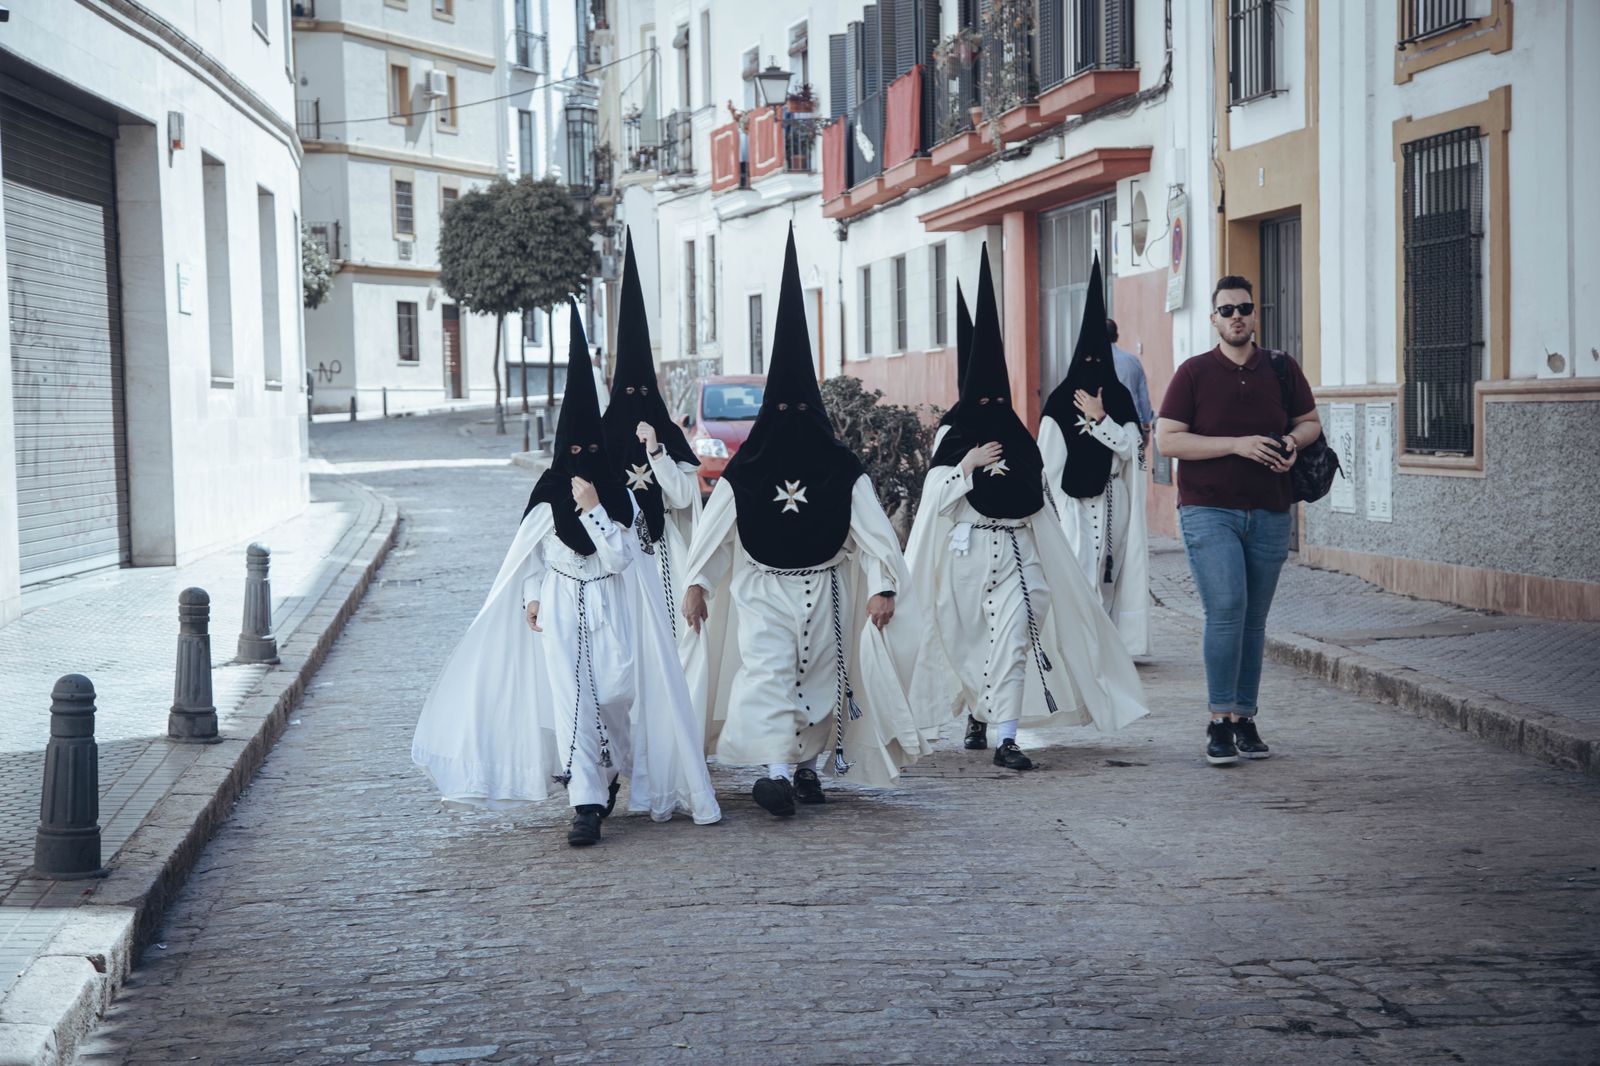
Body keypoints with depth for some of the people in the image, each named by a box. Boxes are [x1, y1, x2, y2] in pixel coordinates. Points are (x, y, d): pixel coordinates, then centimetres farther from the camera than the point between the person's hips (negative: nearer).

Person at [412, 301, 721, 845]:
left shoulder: (617, 497, 1)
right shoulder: (548, 497, 2)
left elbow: (617, 558, -9)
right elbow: (529, 554, 12)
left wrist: (593, 509, -14)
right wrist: (532, 597, 2)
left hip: (610, 610, 0)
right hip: (561, 610, 0)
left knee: (614, 694, -3)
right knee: (571, 701, -10)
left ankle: (606, 772, 28)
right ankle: (587, 804, -12)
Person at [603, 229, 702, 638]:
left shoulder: (670, 437, 3)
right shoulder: (603, 438, 0)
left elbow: (683, 497, -6)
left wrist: (655, 450, -13)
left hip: (662, 552, 1)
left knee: (666, 625, -3)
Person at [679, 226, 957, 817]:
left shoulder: (842, 468, -1)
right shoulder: (746, 469, -1)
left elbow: (873, 527, -4)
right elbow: (714, 528, 0)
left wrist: (882, 586, -13)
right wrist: (697, 582, -5)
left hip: (823, 588, 2)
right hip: (761, 589, -1)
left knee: (819, 677, 7)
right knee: (767, 672, -17)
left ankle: (806, 764, 24)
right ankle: (777, 771, -24)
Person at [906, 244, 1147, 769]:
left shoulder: (1019, 439, 10)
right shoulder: (955, 438, 0)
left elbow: (1038, 499, 18)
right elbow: (935, 497, -9)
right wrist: (969, 464, -17)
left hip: (1017, 549, 2)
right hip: (969, 549, -2)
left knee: (1013, 639, -11)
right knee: (971, 641, 9)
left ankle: (1005, 738, -13)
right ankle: (977, 713, 34)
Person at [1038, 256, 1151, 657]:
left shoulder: (1119, 397, 9)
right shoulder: (1061, 400, -1)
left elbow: (1130, 445, -2)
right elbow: (1051, 459, -4)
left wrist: (1099, 419, -10)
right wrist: (1064, 504, -7)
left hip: (1113, 498, 4)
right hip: (1076, 499, -3)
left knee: (1110, 571, 5)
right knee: (1081, 571, -10)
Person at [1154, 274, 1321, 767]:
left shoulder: (1281, 369, 8)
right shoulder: (1193, 372, -1)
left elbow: (1311, 421, 20)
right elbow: (1167, 440, -7)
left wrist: (1294, 441, -4)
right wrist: (1237, 444, -15)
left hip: (1269, 514, 4)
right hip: (1208, 510, -3)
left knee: (1254, 620, 7)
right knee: (1226, 609, -16)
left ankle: (1244, 718, 16)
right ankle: (1219, 721, -11)